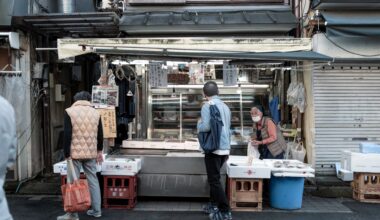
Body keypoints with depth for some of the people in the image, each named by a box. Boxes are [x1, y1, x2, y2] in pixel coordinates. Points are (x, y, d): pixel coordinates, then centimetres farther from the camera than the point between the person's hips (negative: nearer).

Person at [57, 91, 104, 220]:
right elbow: (100, 135, 11)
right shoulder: (95, 113, 7)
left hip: (75, 153, -4)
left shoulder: (69, 112, -4)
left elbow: (67, 135, -9)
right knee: (93, 180, 11)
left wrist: (67, 154, -5)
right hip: (91, 153, 4)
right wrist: (99, 151, 22)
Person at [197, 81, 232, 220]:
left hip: (214, 148, -8)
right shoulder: (225, 106, 13)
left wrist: (199, 125, 1)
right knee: (214, 178, 20)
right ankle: (213, 205, 27)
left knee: (214, 180, -2)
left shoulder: (208, 105, -10)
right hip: (224, 148, 8)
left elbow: (206, 126, -22)